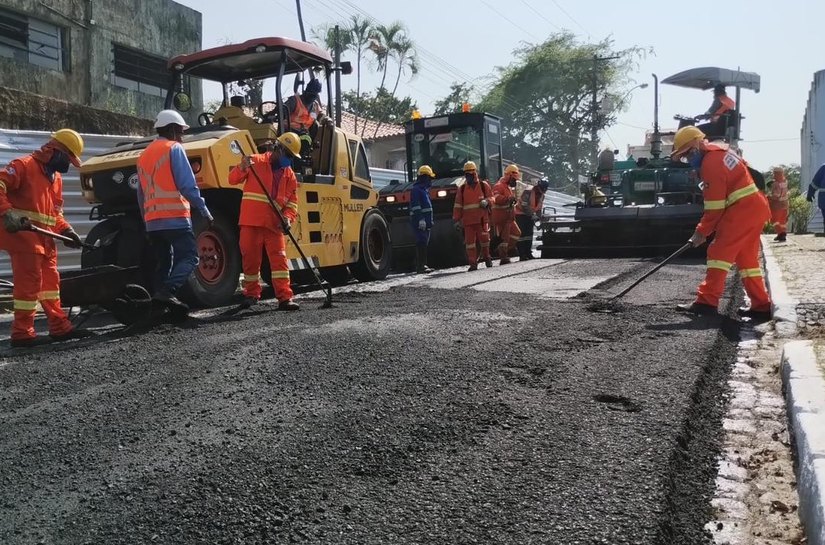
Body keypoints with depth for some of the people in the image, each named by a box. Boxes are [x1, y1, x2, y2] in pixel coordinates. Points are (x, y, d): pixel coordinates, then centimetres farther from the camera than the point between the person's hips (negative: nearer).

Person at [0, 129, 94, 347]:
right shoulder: (24, 165, -7)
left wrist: (66, 230, 6)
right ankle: (22, 333, 0)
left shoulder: (56, 177, 20)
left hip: (45, 239, 9)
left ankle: (60, 327, 21)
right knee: (28, 283, -7)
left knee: (51, 281, 12)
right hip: (22, 236, -9)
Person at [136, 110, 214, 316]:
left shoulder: (144, 155, 23)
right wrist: (204, 211, -10)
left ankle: (160, 300, 8)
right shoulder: (174, 149, -2)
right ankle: (167, 291, -27)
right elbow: (187, 185, -12)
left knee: (164, 262, 13)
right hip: (174, 217, -8)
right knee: (189, 257, -9)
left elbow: (141, 194, 24)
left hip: (152, 221, 8)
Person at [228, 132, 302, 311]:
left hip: (275, 224, 2)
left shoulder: (290, 175, 10)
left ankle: (285, 298, -5)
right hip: (251, 222, -2)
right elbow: (233, 180, 1)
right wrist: (242, 168, -19)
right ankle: (251, 294, 21)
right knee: (250, 259, 6)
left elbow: (292, 202, 8)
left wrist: (288, 218, -11)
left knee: (279, 260, -5)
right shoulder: (256, 162, 1)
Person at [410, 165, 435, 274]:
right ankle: (420, 266, -16)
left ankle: (422, 265, 16)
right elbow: (416, 206, -18)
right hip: (419, 221, -10)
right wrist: (421, 219, -24)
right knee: (421, 242, -14)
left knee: (424, 243, 11)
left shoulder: (425, 189, 22)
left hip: (426, 221, 10)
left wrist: (429, 221, 24)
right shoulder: (416, 189, -10)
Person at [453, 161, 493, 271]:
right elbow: (457, 206, 10)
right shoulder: (462, 189, 11)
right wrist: (456, 220, 4)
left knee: (484, 239, -2)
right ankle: (473, 263, 4)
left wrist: (486, 201, -11)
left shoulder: (484, 185, 7)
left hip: (482, 219, -1)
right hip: (468, 220, 1)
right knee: (470, 242, -2)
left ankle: (487, 257, 21)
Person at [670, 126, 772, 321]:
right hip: (757, 207, 10)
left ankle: (707, 301, -15)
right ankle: (761, 306, 17)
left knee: (719, 252, -12)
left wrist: (702, 232, -6)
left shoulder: (711, 163, -15)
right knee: (747, 258, 14)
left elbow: (714, 206, -15)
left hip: (742, 210, -10)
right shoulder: (720, 150, 15)